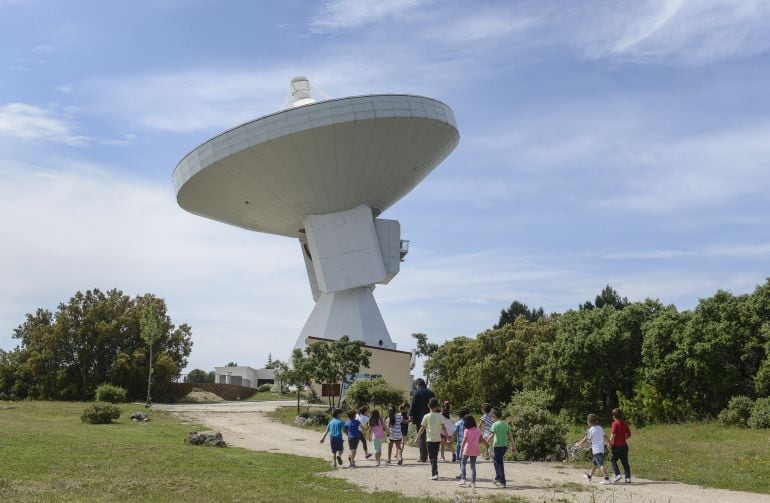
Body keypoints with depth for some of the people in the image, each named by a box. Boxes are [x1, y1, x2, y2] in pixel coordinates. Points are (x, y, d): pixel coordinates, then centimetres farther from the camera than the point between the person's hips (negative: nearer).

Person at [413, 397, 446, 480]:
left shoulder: (426, 416, -5)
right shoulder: (440, 416, -1)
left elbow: (422, 428, -3)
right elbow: (443, 428, -3)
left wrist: (417, 438, 5)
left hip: (429, 439, -2)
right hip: (437, 439, 2)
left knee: (432, 457, 0)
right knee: (435, 456, 16)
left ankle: (435, 474, -10)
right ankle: (434, 473, 22)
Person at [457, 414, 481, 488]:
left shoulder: (466, 430, -12)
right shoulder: (478, 430, 2)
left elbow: (464, 441, -12)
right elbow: (481, 439, 7)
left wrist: (461, 451, -8)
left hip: (467, 449, -4)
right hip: (475, 450, 4)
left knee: (463, 463, 12)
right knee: (473, 466, 10)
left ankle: (463, 479, 0)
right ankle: (473, 482, 8)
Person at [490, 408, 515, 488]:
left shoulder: (495, 424, -12)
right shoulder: (506, 424, 8)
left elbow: (492, 435, -21)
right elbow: (510, 436, 9)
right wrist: (513, 446, 12)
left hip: (498, 446, -7)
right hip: (505, 445, 7)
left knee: (499, 463, -1)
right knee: (497, 462, 22)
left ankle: (502, 482, -2)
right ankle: (497, 478, 30)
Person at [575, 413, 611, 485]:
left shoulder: (590, 430, -8)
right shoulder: (600, 428, 11)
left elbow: (585, 439, -4)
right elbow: (603, 437, 15)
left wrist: (578, 445, 8)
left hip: (596, 450, -8)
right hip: (601, 449, 8)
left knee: (601, 464, -13)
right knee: (594, 463, 21)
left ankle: (606, 478, -22)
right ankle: (589, 476, 34)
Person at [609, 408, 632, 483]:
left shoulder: (615, 423, -11)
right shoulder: (624, 424, 7)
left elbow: (613, 434, -19)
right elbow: (629, 434, 10)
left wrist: (610, 443, -11)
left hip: (616, 445, -6)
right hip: (624, 445, 6)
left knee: (613, 460, 8)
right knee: (625, 462, 9)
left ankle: (617, 474, -5)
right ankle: (628, 478, 7)